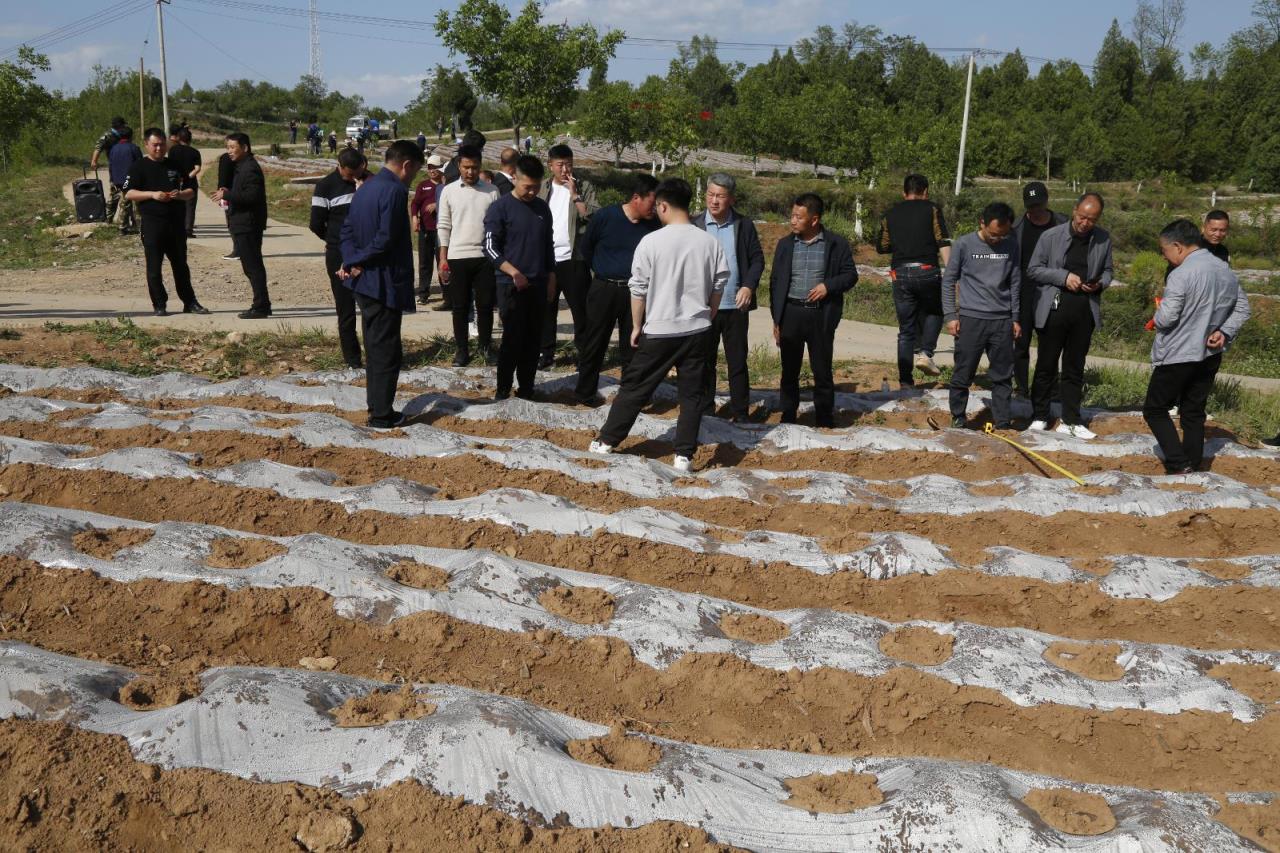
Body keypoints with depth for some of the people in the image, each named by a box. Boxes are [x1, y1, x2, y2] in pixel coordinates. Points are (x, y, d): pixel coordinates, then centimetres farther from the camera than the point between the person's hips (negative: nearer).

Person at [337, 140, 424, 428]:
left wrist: (351, 260, -4)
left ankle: (376, 403, 26)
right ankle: (382, 414, 3)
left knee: (374, 345, 18)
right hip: (385, 282, -9)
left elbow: (348, 229, 9)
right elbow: (386, 239, -22)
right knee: (387, 350, -2)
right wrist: (357, 262, -11)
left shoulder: (365, 188, 12)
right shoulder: (395, 190, -17)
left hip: (364, 281, 9)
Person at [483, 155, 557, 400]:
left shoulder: (542, 207, 11)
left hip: (538, 284, 5)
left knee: (533, 339, 6)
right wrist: (514, 272, -18)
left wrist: (551, 277, 12)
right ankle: (503, 388, 6)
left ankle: (526, 387, 15)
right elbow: (490, 247, -10)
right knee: (513, 338, -6)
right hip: (511, 285, -5)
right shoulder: (500, 208, -6)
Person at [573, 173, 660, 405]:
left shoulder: (653, 226, -2)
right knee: (594, 343, 7)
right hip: (604, 289, -2)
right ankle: (585, 392, 20)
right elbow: (585, 248, 5)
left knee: (632, 347, 6)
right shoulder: (605, 216, -9)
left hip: (634, 291, 2)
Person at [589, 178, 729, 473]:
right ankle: (684, 455, 7)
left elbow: (639, 289, -5)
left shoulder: (651, 242, -10)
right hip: (696, 330, 2)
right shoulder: (710, 242, -1)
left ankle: (607, 441, 20)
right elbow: (718, 287, 6)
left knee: (635, 388, 10)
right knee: (692, 394, 7)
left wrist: (636, 326, 7)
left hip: (659, 330, -2)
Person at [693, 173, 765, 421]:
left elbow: (757, 260, 5)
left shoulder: (744, 226, 2)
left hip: (736, 306, 0)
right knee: (704, 361, 8)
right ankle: (705, 412, 19)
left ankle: (740, 413, 15)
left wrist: (749, 286, -10)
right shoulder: (694, 225, -1)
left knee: (737, 362, 6)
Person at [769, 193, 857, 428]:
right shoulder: (785, 244, 7)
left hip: (821, 315, -2)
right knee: (789, 371, 8)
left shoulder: (837, 244, 0)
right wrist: (776, 319, 6)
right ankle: (787, 420, 19)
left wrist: (829, 285, -14)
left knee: (823, 371, 5)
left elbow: (851, 274, 5)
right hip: (791, 313, 2)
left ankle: (825, 422, 16)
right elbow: (775, 282, 10)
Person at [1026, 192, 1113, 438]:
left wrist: (1100, 284, -8)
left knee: (1075, 368, 9)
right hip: (1054, 307, -2)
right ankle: (1039, 416, 17)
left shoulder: (1103, 240, 4)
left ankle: (1070, 421, 15)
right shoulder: (1052, 236, -4)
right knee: (1046, 365, 6)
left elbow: (1107, 271, 15)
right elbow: (1034, 269, -2)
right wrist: (1064, 277, -14)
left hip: (1085, 309, 2)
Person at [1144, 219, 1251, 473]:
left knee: (1155, 410, 6)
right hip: (1210, 356, 7)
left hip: (1177, 356, -7)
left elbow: (1165, 318, -22)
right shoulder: (1226, 271, 5)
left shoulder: (1181, 275, -21)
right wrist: (1224, 332, 2)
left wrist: (1159, 312, 0)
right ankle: (1193, 467, 18)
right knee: (1194, 413, 16)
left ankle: (1178, 464, -4)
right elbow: (1242, 309, 12)